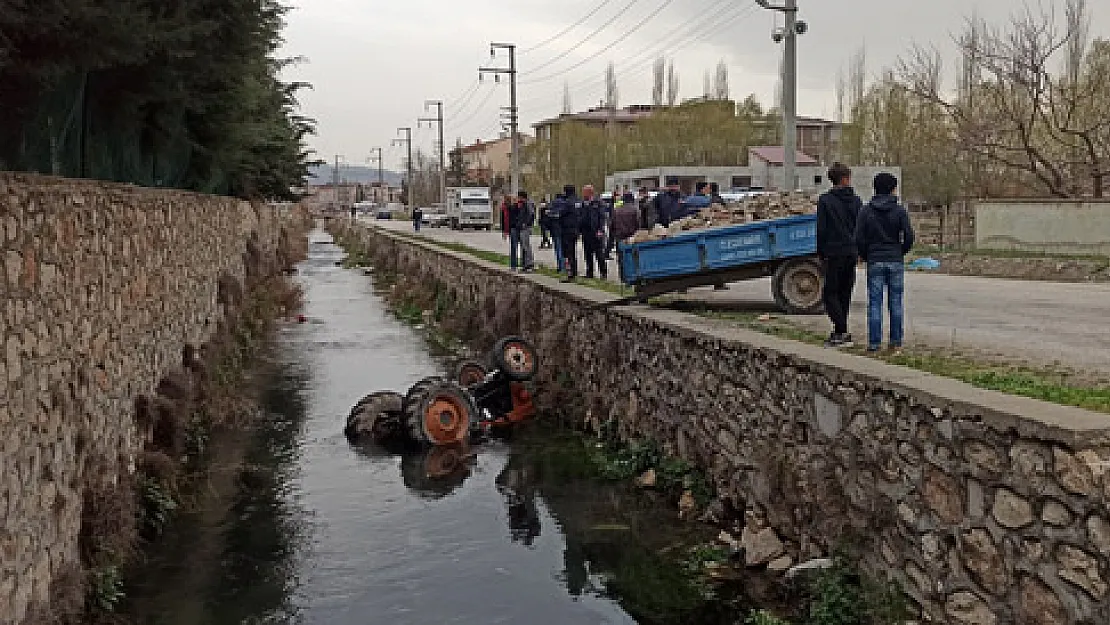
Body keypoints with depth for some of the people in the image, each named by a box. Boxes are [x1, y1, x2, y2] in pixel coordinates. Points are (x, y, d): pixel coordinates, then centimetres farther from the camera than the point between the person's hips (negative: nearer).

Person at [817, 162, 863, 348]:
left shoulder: (825, 200, -6)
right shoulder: (856, 201, 7)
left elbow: (821, 230, -7)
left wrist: (820, 253, 1)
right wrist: (860, 251, 17)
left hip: (834, 253, -5)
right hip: (851, 254, 5)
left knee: (830, 294, -2)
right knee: (844, 294, 12)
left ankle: (842, 332, -13)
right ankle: (839, 333, 16)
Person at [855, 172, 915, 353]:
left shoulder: (866, 211, -1)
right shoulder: (900, 211, -2)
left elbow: (859, 238, -5)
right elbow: (909, 237, -5)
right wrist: (901, 252, 12)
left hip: (875, 262, 0)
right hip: (896, 262, 1)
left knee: (874, 303, 1)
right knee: (896, 302, 7)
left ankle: (874, 342, 0)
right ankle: (896, 342, 10)